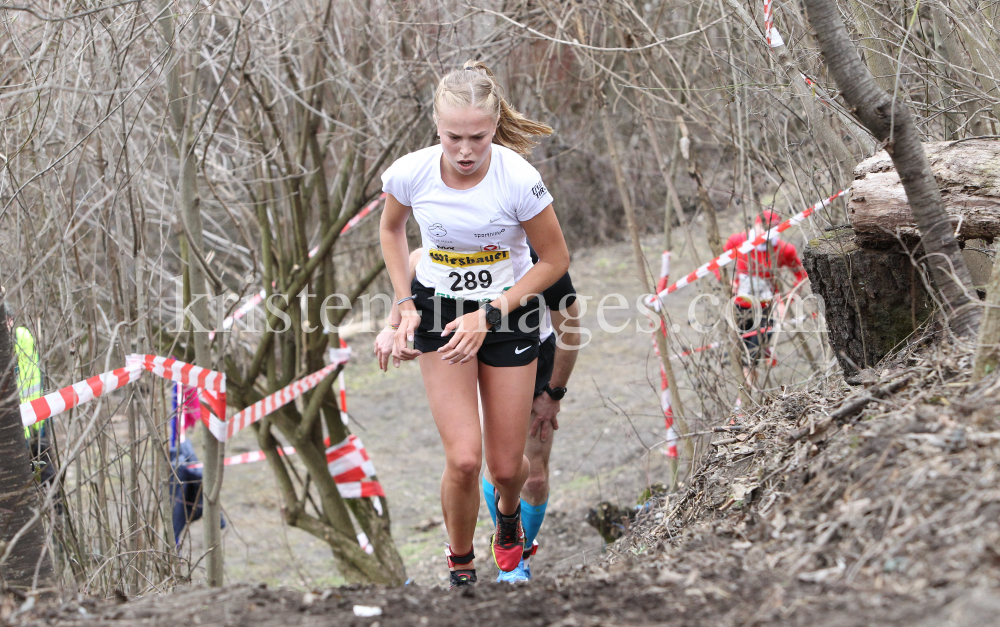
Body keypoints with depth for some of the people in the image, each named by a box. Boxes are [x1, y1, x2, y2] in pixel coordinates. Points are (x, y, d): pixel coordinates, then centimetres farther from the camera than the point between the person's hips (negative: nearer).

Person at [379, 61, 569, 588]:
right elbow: (391, 229, 6)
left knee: (506, 466, 6)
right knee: (463, 459, -14)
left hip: (509, 311, 0)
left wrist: (490, 315, -16)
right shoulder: (409, 173, -18)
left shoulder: (519, 179, -25)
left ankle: (508, 509, 45)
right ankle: (460, 564, 13)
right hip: (439, 309, 1)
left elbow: (555, 260, -10)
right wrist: (406, 304, -2)